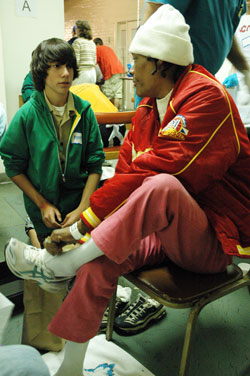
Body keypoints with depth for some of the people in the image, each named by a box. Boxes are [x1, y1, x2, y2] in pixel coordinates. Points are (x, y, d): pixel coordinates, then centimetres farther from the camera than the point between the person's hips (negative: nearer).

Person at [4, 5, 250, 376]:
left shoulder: (206, 98, -17)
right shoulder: (149, 107, 10)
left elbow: (155, 171, -26)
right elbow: (126, 170, 5)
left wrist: (83, 221, -23)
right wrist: (83, 220, -8)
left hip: (214, 240, -7)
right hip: (166, 232, 7)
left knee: (161, 185, -36)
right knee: (98, 261, -15)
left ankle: (61, 265, -19)